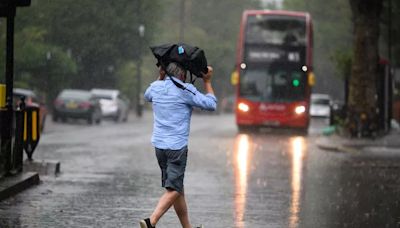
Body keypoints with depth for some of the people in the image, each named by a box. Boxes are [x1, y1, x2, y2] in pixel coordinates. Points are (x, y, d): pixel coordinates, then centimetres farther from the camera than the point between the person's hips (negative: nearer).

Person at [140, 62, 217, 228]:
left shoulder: (156, 87, 8)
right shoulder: (185, 90, -9)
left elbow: (147, 96, 33)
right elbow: (211, 105, -2)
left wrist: (161, 77, 31)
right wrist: (207, 81, 9)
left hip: (159, 144, 7)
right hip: (177, 146, -7)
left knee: (177, 188, 15)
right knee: (173, 189, -8)